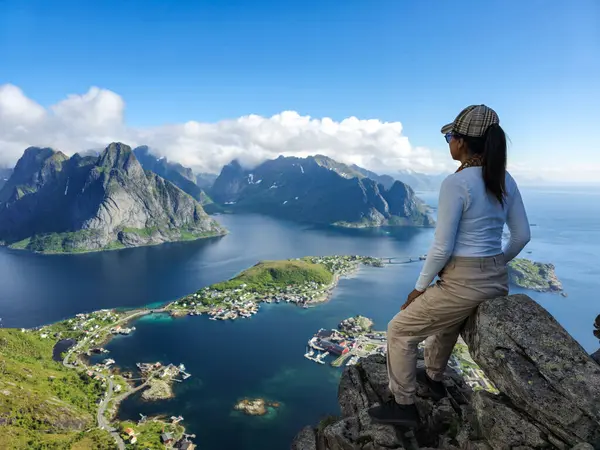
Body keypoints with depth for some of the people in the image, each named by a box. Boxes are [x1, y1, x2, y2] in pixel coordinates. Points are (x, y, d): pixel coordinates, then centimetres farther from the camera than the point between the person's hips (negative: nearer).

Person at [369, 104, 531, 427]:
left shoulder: (455, 183, -20)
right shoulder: (505, 181, 4)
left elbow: (442, 248, -20)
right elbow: (521, 236, 10)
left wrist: (420, 287, -7)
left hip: (463, 285, -8)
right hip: (496, 282, 8)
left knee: (400, 331, 11)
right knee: (445, 319, 36)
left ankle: (403, 405, 21)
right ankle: (433, 379, 51)